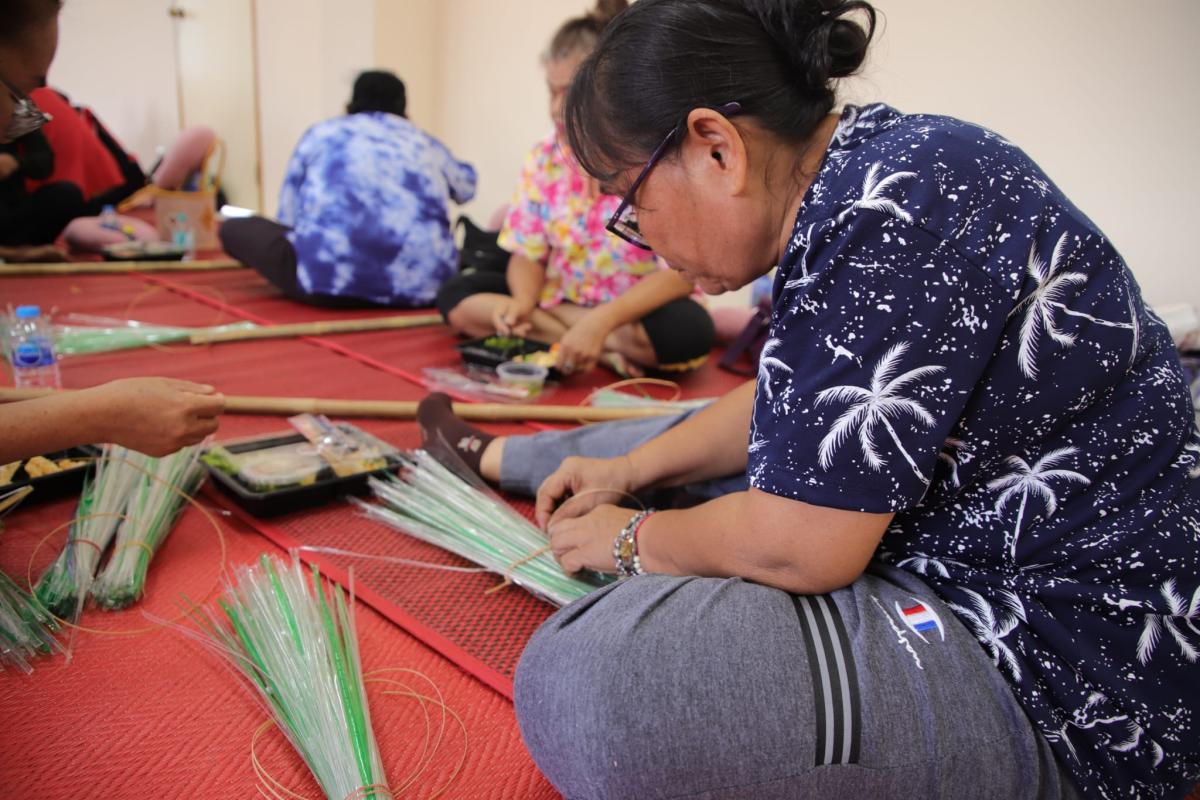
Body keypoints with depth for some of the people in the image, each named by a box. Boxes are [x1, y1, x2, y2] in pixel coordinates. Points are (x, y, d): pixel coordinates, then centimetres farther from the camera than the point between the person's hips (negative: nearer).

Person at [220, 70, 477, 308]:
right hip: (422, 285, 4)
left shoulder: (321, 133, 20)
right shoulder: (426, 143, 24)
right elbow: (466, 185, 46)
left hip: (330, 278, -4)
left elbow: (288, 217, 19)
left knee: (233, 228, 22)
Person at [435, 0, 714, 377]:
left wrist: (602, 320, -36)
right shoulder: (544, 159, -2)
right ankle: (606, 352, -20)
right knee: (457, 297, -14)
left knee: (687, 329, -37)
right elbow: (528, 256, -1)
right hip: (560, 299, 5)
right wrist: (523, 301, -25)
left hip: (638, 311, -5)